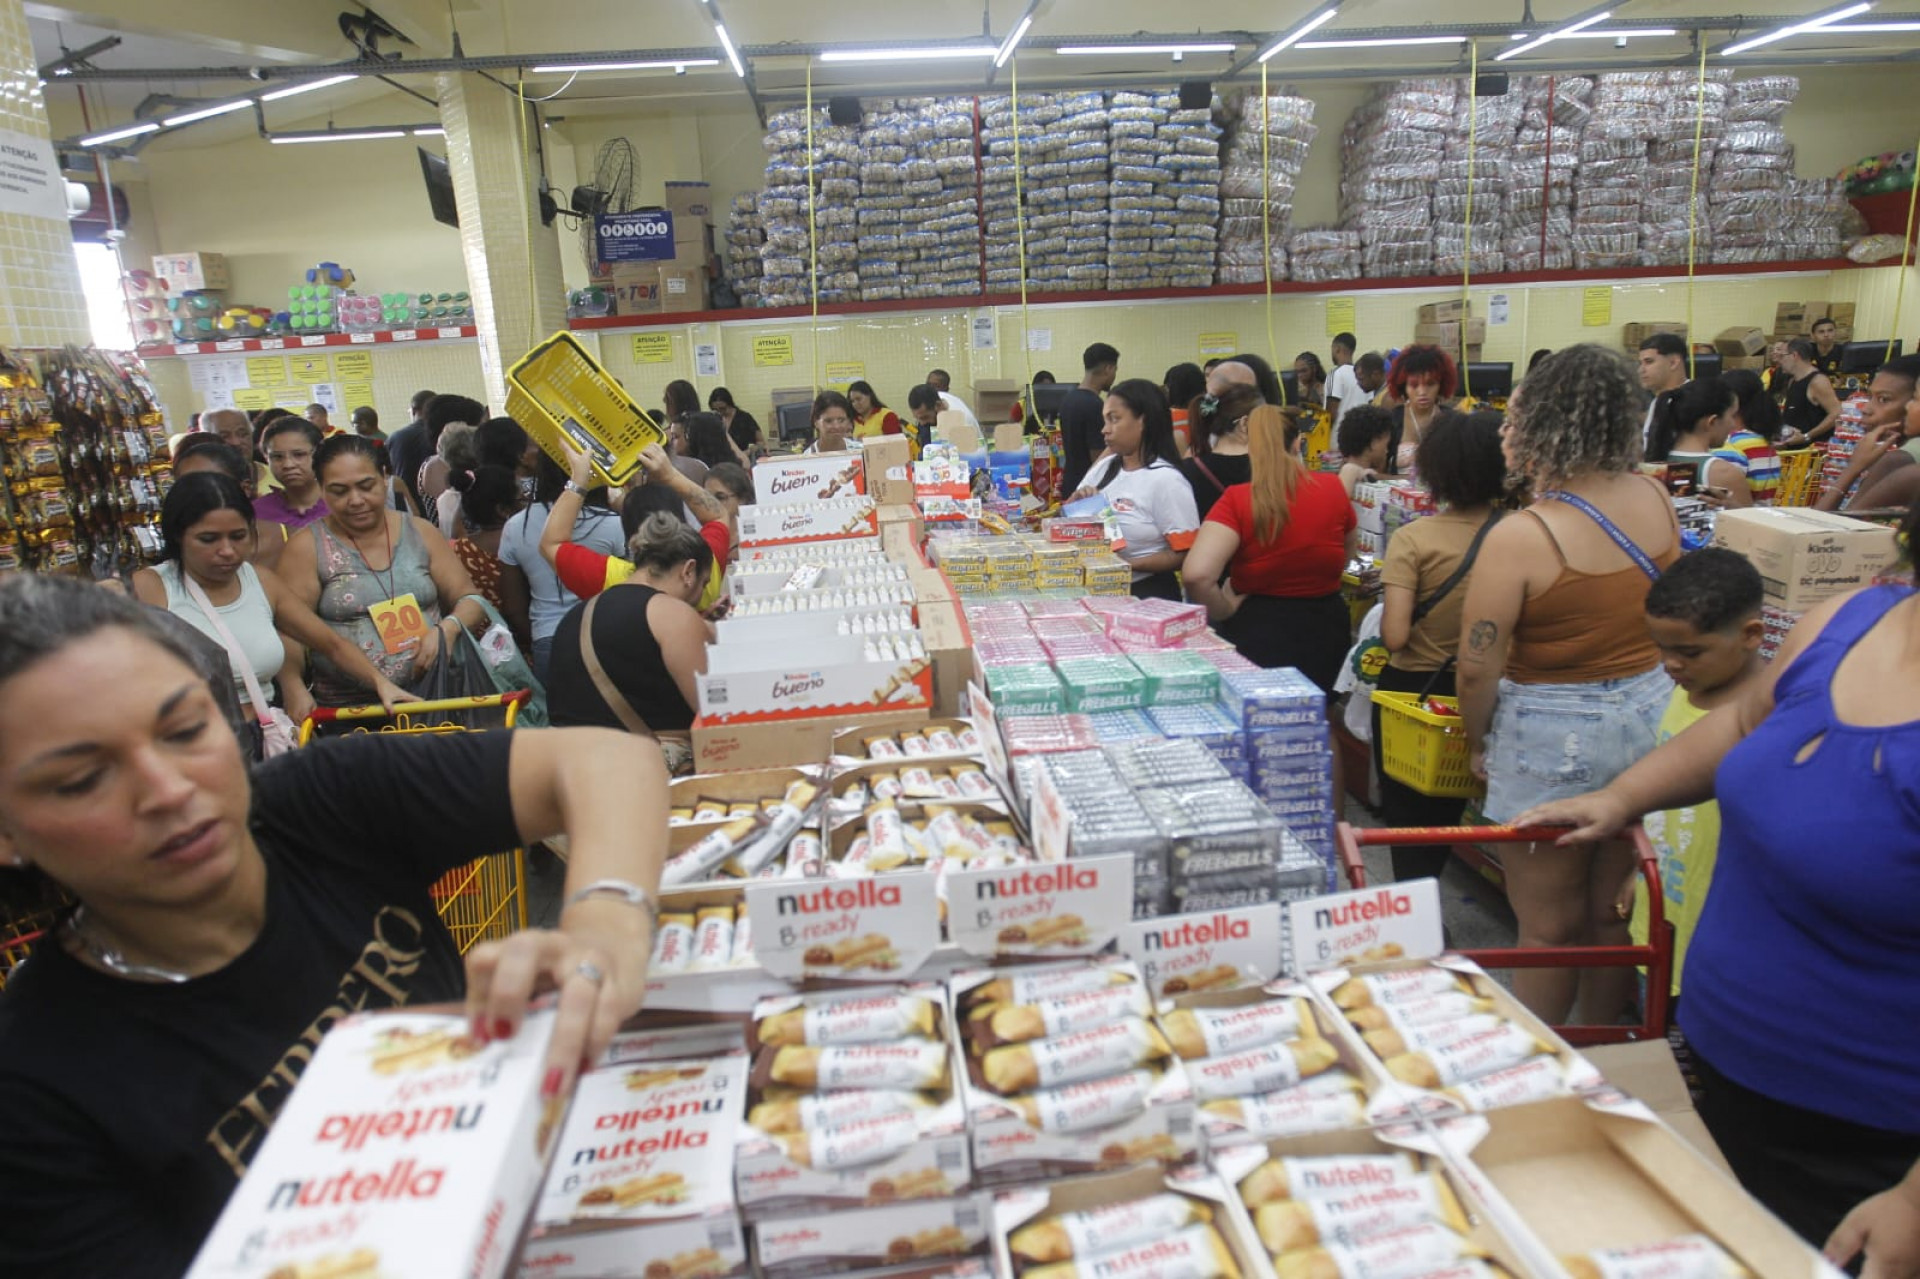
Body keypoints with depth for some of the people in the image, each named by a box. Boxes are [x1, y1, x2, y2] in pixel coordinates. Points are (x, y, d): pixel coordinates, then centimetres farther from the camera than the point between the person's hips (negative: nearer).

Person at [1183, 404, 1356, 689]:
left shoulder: (1236, 500, -16)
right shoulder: (1332, 488, -5)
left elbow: (1197, 574, -29)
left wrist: (1226, 610, -12)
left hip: (1258, 634, -3)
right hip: (1326, 633, 4)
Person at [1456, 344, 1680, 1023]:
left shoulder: (1518, 538, -22)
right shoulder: (1654, 498, -4)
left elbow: (1477, 669, -19)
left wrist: (1476, 739, -1)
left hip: (1552, 738, -6)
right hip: (1646, 715, 6)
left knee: (1548, 927, 11)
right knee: (1613, 912, 22)